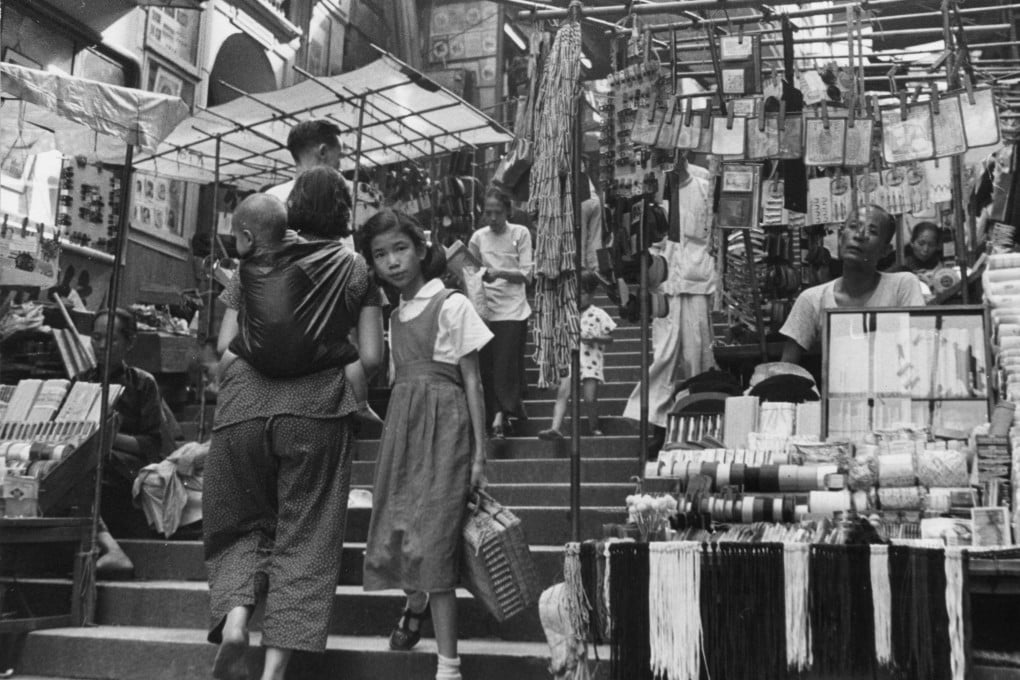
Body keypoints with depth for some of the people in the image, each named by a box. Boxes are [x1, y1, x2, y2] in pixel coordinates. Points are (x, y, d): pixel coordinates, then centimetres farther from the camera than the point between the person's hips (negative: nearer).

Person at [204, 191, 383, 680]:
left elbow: (225, 345, 6)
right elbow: (371, 358, 3)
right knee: (305, 539, 6)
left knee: (242, 525, 18)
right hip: (317, 408, -1)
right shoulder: (356, 269, 10)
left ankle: (234, 616, -8)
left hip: (243, 408, 2)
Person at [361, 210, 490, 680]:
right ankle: (415, 602, 43)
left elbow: (471, 382, -6)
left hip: (443, 425, -6)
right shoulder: (395, 316, 14)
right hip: (401, 425, 6)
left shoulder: (451, 305, -5)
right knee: (394, 533, 9)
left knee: (432, 539, -9)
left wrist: (479, 453, -10)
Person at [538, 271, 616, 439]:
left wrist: (594, 339, -14)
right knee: (562, 393, -16)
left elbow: (609, 338, 4)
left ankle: (593, 428, 15)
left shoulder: (598, 315, 3)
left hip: (590, 361, -2)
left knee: (590, 398, -9)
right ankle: (555, 428, -25)